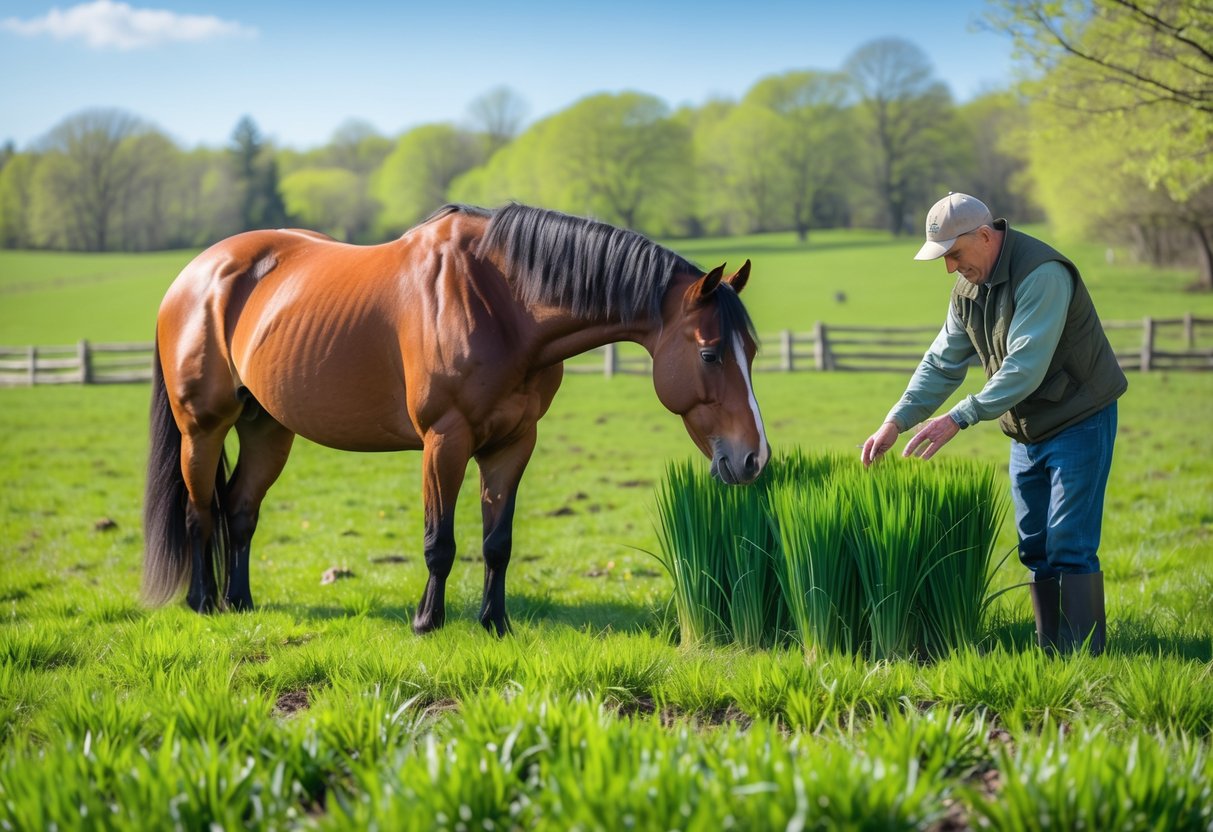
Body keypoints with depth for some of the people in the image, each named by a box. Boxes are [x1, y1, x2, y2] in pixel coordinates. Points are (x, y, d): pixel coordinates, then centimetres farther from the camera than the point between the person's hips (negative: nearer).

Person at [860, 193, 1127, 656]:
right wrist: (896, 422, -6)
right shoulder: (968, 286, 4)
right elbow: (942, 363, 6)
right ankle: (1049, 653, 18)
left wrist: (959, 418, -35)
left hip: (1079, 422, -9)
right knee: (1034, 548, 10)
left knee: (1070, 548, -11)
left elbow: (1025, 367, -31)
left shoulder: (1041, 274, -25)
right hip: (1027, 431, 9)